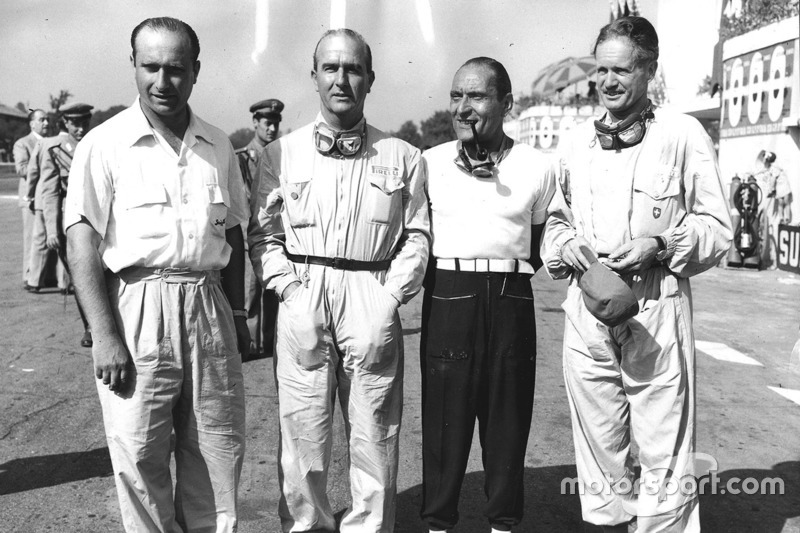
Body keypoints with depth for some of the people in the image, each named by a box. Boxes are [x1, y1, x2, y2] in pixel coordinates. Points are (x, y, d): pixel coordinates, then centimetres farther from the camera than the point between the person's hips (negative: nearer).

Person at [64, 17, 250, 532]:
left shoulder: (218, 146, 11)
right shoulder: (105, 144, -3)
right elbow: (82, 242, -7)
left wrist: (238, 312, 11)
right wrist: (105, 335, -14)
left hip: (209, 306, 4)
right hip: (137, 308, -3)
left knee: (219, 451, 11)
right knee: (139, 458, 4)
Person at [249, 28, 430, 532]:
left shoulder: (403, 157, 8)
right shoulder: (281, 153, 8)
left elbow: (417, 236, 6)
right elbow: (264, 235, 7)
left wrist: (390, 298, -6)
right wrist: (291, 292, -6)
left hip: (373, 302, 0)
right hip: (303, 302, 0)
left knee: (374, 437, 5)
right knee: (302, 435, 6)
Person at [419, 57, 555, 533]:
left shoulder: (537, 167, 5)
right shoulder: (429, 162, 5)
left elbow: (545, 237, 15)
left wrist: (519, 267, 1)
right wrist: (430, 273, 1)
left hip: (511, 299, 1)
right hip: (447, 296, 0)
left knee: (508, 417, 9)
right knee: (444, 414, 4)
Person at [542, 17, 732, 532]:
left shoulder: (683, 135, 0)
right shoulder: (575, 143, 13)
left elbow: (719, 228, 2)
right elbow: (555, 222, 19)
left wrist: (661, 245, -14)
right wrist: (568, 247, -1)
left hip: (658, 307, -4)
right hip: (589, 306, 4)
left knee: (665, 455, 1)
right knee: (599, 446, 14)